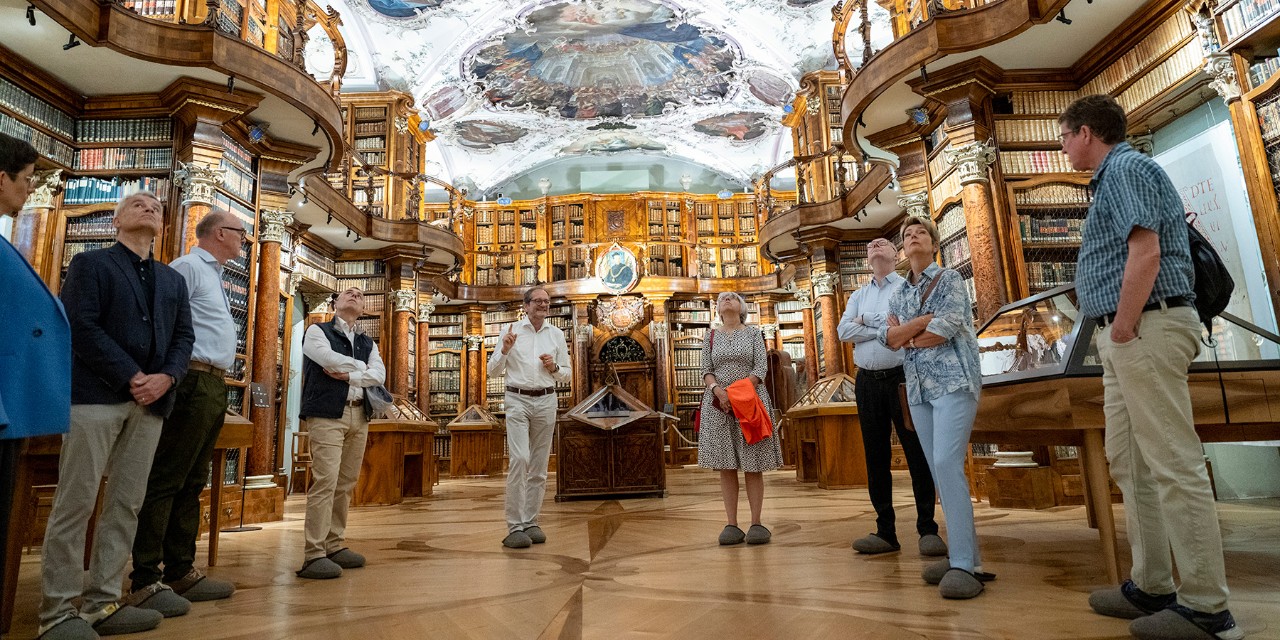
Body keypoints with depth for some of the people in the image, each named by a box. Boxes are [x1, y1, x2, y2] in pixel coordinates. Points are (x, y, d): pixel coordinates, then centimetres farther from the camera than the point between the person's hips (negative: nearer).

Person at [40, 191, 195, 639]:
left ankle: (103, 604, 12)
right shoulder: (90, 264, 5)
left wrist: (167, 376, -7)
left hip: (150, 401, 5)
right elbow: (81, 326, -8)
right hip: (96, 394, -5)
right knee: (75, 503, -3)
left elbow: (184, 335, 12)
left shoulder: (173, 280, 20)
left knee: (126, 505, 5)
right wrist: (131, 377, -14)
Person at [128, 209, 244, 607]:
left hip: (214, 387, 10)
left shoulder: (214, 275, 24)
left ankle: (181, 571, 17)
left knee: (191, 484, 11)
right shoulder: (187, 268, -5)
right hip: (194, 381, -10)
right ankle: (145, 580, 0)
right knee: (165, 481, -6)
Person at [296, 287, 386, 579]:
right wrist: (362, 368, 1)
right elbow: (331, 360, -12)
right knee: (325, 482, -13)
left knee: (346, 484, 6)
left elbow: (379, 375, 4)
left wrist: (349, 376, -10)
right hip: (327, 415, -5)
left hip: (359, 417, 6)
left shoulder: (368, 343, 20)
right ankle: (313, 556, -11)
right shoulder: (317, 331, 7)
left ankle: (334, 546, 14)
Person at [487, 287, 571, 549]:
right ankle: (515, 527, -10)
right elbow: (493, 370, 3)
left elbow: (568, 374, 15)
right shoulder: (512, 330, 3)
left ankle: (531, 522, 17)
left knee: (539, 465, 7)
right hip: (517, 400, -3)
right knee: (518, 459, -15)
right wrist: (505, 349, -14)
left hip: (546, 401, 3)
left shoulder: (557, 334, 10)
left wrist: (555, 368, -5)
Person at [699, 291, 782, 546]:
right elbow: (706, 371, 6)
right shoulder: (711, 336, 12)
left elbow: (761, 368, -2)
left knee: (753, 465, -2)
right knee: (726, 466, 0)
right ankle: (732, 525, 5)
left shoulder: (753, 333, 7)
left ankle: (756, 523, 4)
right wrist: (718, 391, -14)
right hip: (718, 404, 2)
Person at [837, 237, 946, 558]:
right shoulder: (858, 295, 17)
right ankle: (886, 531, 13)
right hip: (867, 382, 4)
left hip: (902, 376, -4)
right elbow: (844, 331, 0)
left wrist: (866, 321, -6)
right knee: (876, 457, 5)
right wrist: (886, 327, -8)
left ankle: (928, 529, 8)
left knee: (917, 453, -2)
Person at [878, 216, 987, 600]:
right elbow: (888, 337, 2)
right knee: (939, 470, 5)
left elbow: (944, 331, -12)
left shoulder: (950, 280, 2)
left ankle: (965, 565, -15)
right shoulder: (898, 294, 18)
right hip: (917, 388, 6)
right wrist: (925, 319, -11)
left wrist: (905, 335, 1)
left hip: (953, 381, -6)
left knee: (946, 464, -18)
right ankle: (965, 555, 12)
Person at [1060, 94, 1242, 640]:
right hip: (1126, 335, 11)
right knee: (1129, 462, 12)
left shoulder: (1125, 169, -7)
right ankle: (1151, 586, 20)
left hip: (1145, 329, -11)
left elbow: (1146, 252, -20)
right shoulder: (1114, 176, 23)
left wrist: (1123, 330, -17)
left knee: (1173, 465, -7)